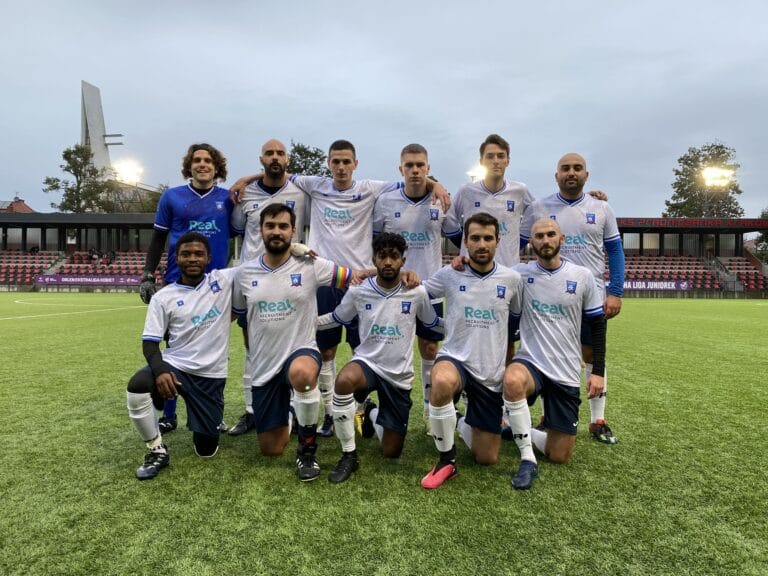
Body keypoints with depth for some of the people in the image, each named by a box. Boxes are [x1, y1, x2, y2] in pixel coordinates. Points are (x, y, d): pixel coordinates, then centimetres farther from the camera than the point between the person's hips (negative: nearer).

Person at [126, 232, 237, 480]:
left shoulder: (224, 280, -2)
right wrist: (159, 369, -24)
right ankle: (158, 450, -9)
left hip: (211, 375, 0)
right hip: (174, 366, 0)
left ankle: (208, 428, 42)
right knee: (137, 386, -34)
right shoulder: (163, 297, -1)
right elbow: (150, 341, -3)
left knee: (207, 450, 4)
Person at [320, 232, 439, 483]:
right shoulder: (358, 291, -7)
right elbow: (335, 318, 9)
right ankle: (349, 456, -17)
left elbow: (433, 324, 10)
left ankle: (372, 414, 41)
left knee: (391, 452, 7)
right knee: (344, 380, -40)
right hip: (367, 362, -1)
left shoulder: (417, 293, -9)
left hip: (399, 375, 1)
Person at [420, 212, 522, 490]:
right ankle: (447, 460, -16)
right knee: (442, 382, -41)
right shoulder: (449, 274, -4)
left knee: (487, 459, 7)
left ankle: (462, 424, 42)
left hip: (492, 373, 2)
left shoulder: (511, 278, -1)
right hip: (455, 359, -2)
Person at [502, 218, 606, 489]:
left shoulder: (582, 276, -1)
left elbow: (598, 323, 7)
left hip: (566, 372, 2)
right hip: (530, 362, -2)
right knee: (512, 380, -41)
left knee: (559, 456, 4)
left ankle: (519, 430, 34)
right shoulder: (520, 273, -4)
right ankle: (527, 459, -22)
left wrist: (598, 371, 2)